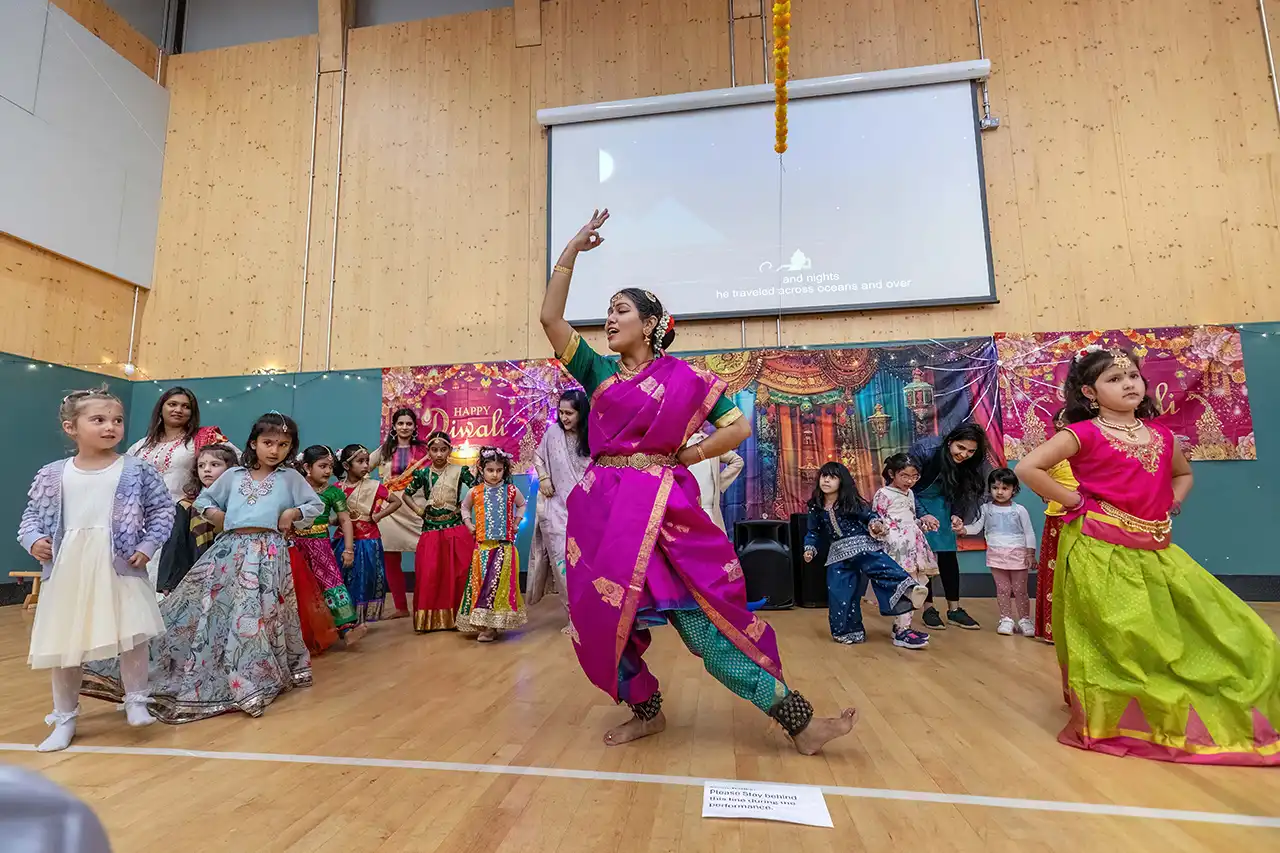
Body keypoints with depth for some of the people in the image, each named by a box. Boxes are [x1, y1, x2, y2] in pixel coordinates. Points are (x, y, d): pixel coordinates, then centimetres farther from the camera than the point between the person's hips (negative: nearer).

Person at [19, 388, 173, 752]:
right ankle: (64, 719, 29)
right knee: (63, 644, 12)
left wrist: (147, 546, -9)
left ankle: (135, 701, 19)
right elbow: (31, 515, 12)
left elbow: (162, 510, 0)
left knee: (132, 636, -3)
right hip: (67, 571, 3)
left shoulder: (138, 470, -4)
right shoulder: (52, 474, 3)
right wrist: (34, 540, -7)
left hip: (121, 569, -2)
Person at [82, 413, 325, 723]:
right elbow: (204, 499, 24)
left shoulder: (290, 476, 5)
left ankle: (252, 682, 5)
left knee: (258, 614, -7)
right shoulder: (233, 475, 13)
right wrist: (218, 516, 7)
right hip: (230, 549, 4)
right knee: (207, 608, 1)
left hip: (267, 552, -4)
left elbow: (316, 504, 7)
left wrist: (293, 514, -8)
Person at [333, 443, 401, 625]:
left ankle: (360, 620, 18)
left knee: (365, 581, 5)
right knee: (344, 581, 5)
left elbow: (397, 501, 1)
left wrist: (378, 516, -5)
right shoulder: (337, 488, -1)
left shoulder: (373, 486, -6)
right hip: (345, 541, 1)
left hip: (368, 541, -1)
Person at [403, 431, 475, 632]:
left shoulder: (459, 471, -3)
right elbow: (406, 494, 13)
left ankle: (458, 617, 10)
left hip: (457, 529, -1)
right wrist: (418, 510, 3)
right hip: (431, 530, 1)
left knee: (459, 573, -2)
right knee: (428, 575, -1)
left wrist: (465, 505, -7)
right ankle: (428, 619, 10)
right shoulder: (423, 473, 2)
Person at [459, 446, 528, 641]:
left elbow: (521, 505, 21)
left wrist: (516, 522, 10)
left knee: (499, 583, -4)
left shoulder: (511, 491, 2)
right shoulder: (475, 492, 3)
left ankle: (491, 626, 1)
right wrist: (468, 523, 8)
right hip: (482, 545, 1)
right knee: (481, 583, 4)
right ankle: (481, 623, 13)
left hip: (504, 546, -1)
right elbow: (465, 507, 22)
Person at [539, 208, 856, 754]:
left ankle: (798, 719, 7)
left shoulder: (682, 377, 2)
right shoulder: (599, 372, 10)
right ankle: (646, 711, 29)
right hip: (602, 508, 4)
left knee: (704, 615, -4)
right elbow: (550, 318, 3)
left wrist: (688, 454, -2)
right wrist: (572, 250, 2)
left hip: (661, 509, -3)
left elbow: (739, 427, 2)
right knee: (607, 613, 7)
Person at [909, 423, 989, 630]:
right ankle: (928, 609, 5)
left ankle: (954, 609, 9)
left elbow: (963, 496, -1)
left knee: (948, 554, 0)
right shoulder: (925, 450, -29)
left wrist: (957, 516, -19)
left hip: (940, 504, 4)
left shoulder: (973, 465, -14)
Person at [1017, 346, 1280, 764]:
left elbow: (1183, 473, 29)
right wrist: (1074, 501, -14)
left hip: (1155, 552, 7)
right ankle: (1117, 724, 18)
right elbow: (1028, 468, -18)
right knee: (1125, 643, -1)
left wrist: (1169, 505, 10)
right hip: (1101, 552, -7)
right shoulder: (1085, 434, -10)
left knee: (1222, 628, 10)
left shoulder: (1159, 433, 10)